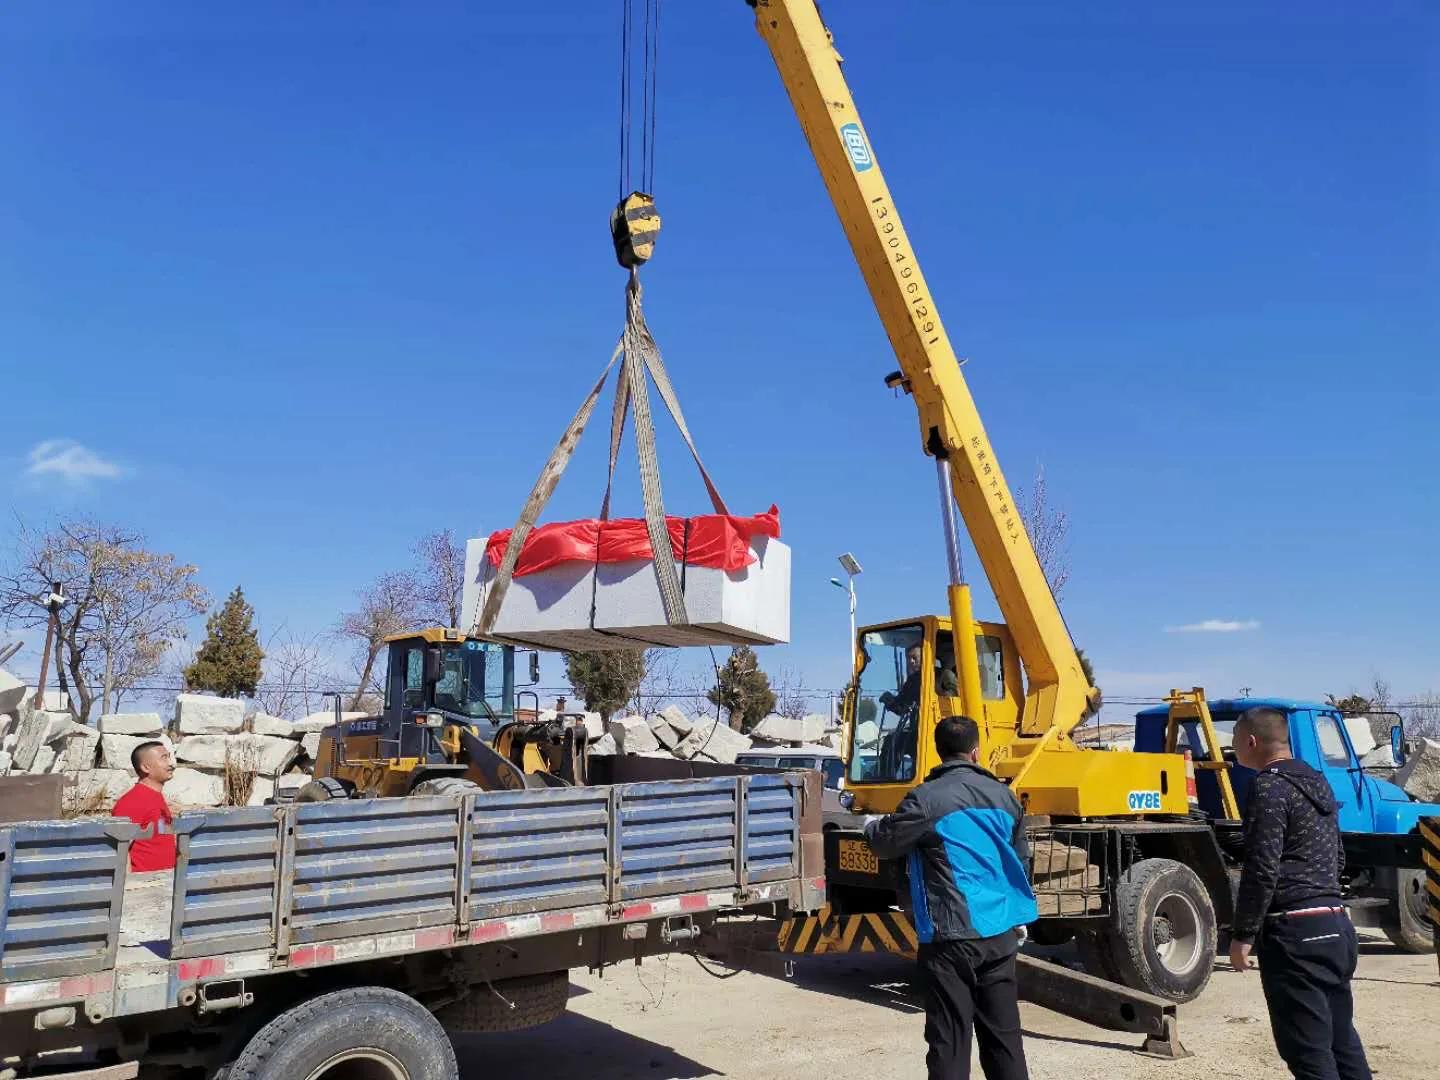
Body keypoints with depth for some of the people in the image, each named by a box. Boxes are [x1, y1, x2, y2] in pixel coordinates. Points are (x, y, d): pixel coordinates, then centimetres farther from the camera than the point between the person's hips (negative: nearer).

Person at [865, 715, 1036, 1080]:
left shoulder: (927, 798, -13)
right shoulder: (1002, 795, 7)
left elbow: (887, 843, -3)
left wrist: (871, 826, 21)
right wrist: (1018, 918, 32)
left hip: (951, 935, -5)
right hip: (1000, 933, 6)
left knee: (949, 1039, 1)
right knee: (1002, 1032, 14)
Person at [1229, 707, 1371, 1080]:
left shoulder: (1269, 787, -14)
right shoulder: (1316, 781, 15)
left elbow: (1262, 870, -19)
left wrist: (1242, 934, -14)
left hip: (1296, 933, -10)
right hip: (1336, 924, 10)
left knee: (1308, 1049, -4)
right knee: (1341, 1039, 18)